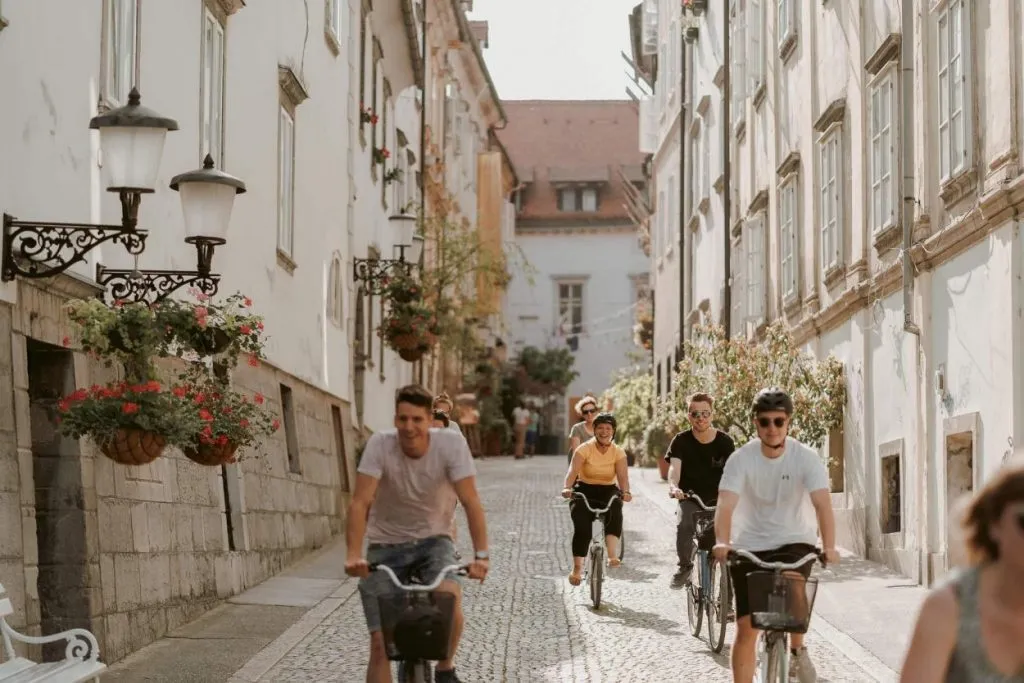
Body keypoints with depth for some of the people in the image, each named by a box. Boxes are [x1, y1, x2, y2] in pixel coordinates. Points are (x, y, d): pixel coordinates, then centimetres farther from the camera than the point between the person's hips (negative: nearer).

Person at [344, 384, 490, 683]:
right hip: (387, 546, 0)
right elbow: (360, 503, -22)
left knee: (449, 596, -30)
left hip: (433, 540, 0)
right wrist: (354, 554, -35)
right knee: (380, 642, -9)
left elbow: (471, 502, -21)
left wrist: (480, 555, -33)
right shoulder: (380, 445, -18)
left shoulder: (452, 444, -17)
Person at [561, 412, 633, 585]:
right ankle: (577, 568, -10)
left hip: (608, 492, 1)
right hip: (585, 491, -1)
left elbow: (623, 475, -16)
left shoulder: (618, 453, -2)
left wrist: (625, 491, -38)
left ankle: (613, 556, -44)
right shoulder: (585, 449, -8)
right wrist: (567, 488, -42)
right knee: (582, 527, -23)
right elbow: (573, 470, -21)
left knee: (615, 507, -34)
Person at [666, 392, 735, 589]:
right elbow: (674, 466, -23)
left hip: (717, 499, 1)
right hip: (690, 498, -1)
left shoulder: (724, 441, -6)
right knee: (684, 525, -29)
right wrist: (673, 486, -45)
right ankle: (685, 567, -9)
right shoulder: (681, 441, -8)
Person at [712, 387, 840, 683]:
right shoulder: (741, 459, -12)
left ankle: (798, 651, -1)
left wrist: (829, 547, -40)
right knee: (746, 627, -3)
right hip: (750, 545, 1)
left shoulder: (806, 458, -13)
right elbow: (726, 505, -24)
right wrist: (722, 543, -42)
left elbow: (822, 503, -24)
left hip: (795, 542, -1)